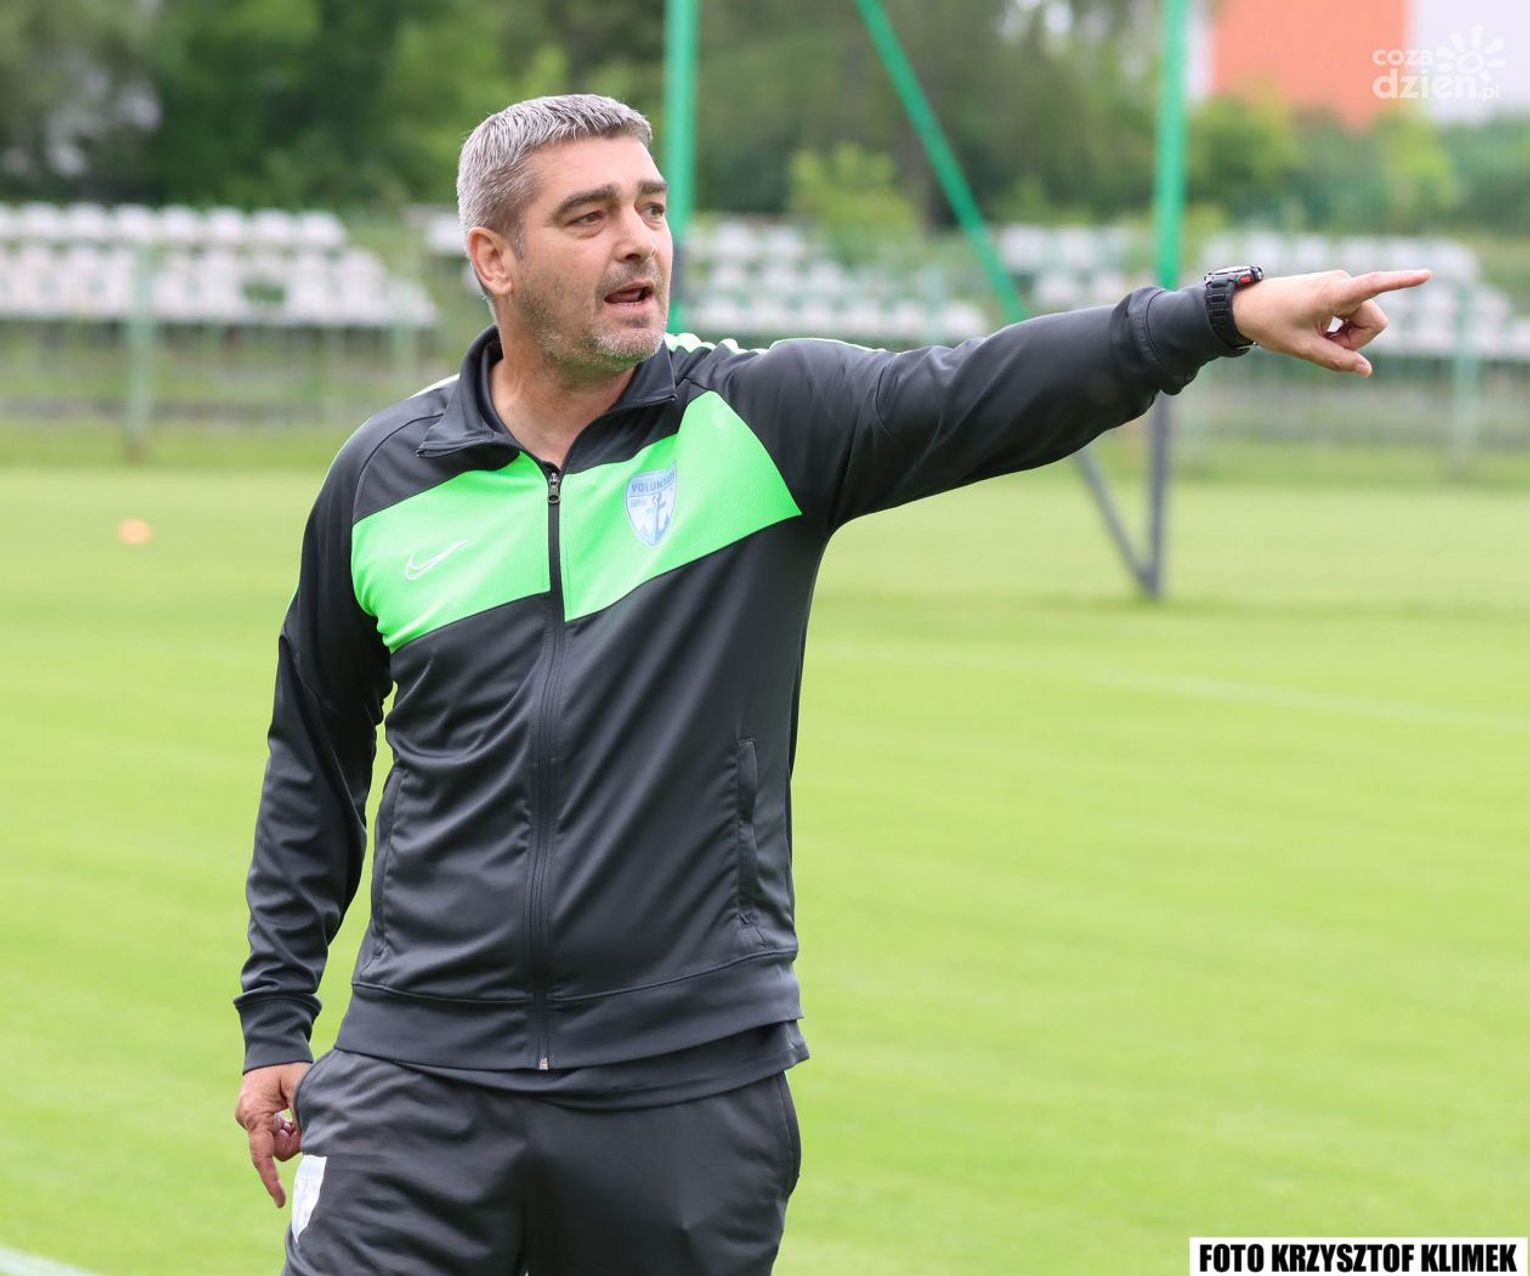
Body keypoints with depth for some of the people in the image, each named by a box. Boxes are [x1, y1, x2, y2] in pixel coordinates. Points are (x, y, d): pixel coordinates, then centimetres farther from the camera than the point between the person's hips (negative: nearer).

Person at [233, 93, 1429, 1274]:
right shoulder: (382, 477, 5)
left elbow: (993, 390, -16)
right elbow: (318, 756, 17)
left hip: (692, 1088, -1)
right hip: (421, 1078, 1)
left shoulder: (765, 424, -1)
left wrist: (1228, 311, -31)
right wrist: (275, 1017, 16)